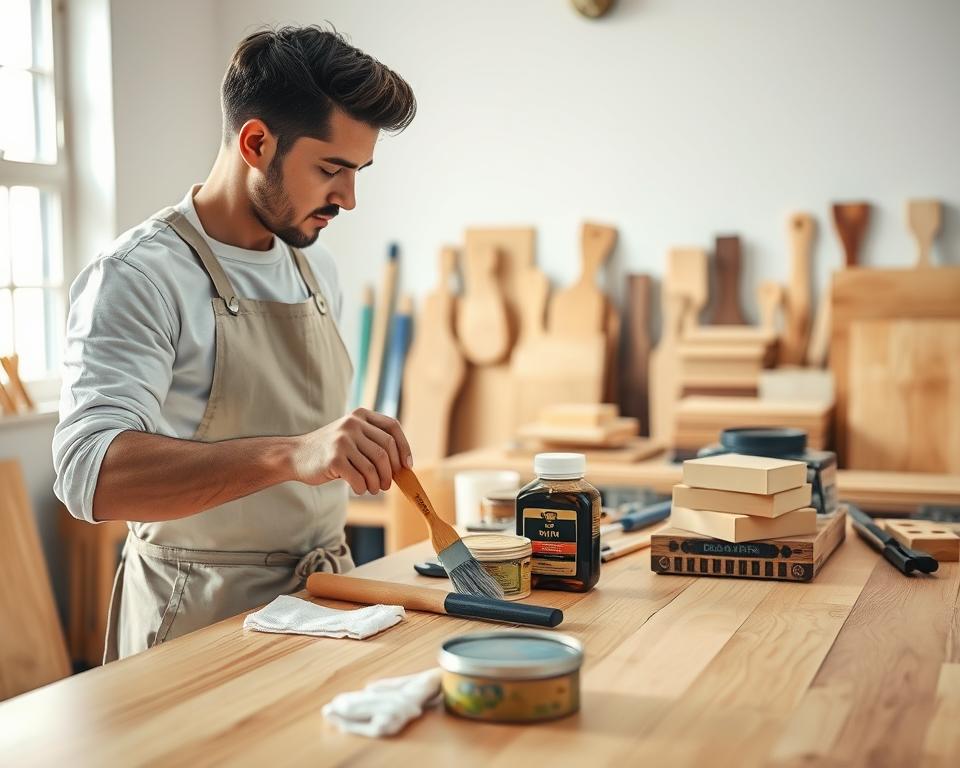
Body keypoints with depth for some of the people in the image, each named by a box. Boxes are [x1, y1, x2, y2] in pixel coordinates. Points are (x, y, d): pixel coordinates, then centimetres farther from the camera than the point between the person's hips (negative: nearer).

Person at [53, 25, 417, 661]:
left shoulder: (318, 271, 9)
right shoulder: (138, 276, -16)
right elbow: (91, 473, -29)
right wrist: (290, 454, -40)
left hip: (321, 598, 7)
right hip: (201, 616, -6)